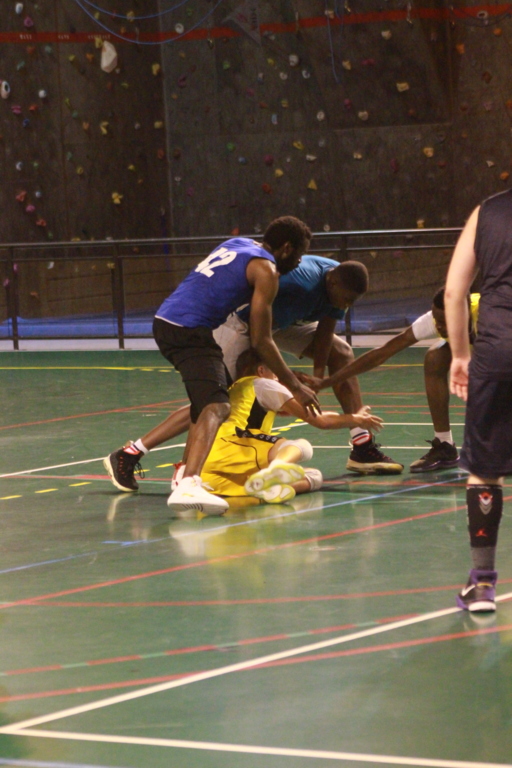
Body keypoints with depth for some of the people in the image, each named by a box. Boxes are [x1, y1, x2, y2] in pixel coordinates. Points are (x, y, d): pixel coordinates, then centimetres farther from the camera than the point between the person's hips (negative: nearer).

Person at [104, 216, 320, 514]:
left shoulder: (239, 244, 22)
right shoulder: (266, 270, -3)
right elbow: (261, 340, -6)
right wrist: (295, 387, 1)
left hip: (165, 322, 10)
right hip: (189, 330, -10)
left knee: (204, 403, 27)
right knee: (217, 408, -23)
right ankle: (189, 486, -47)